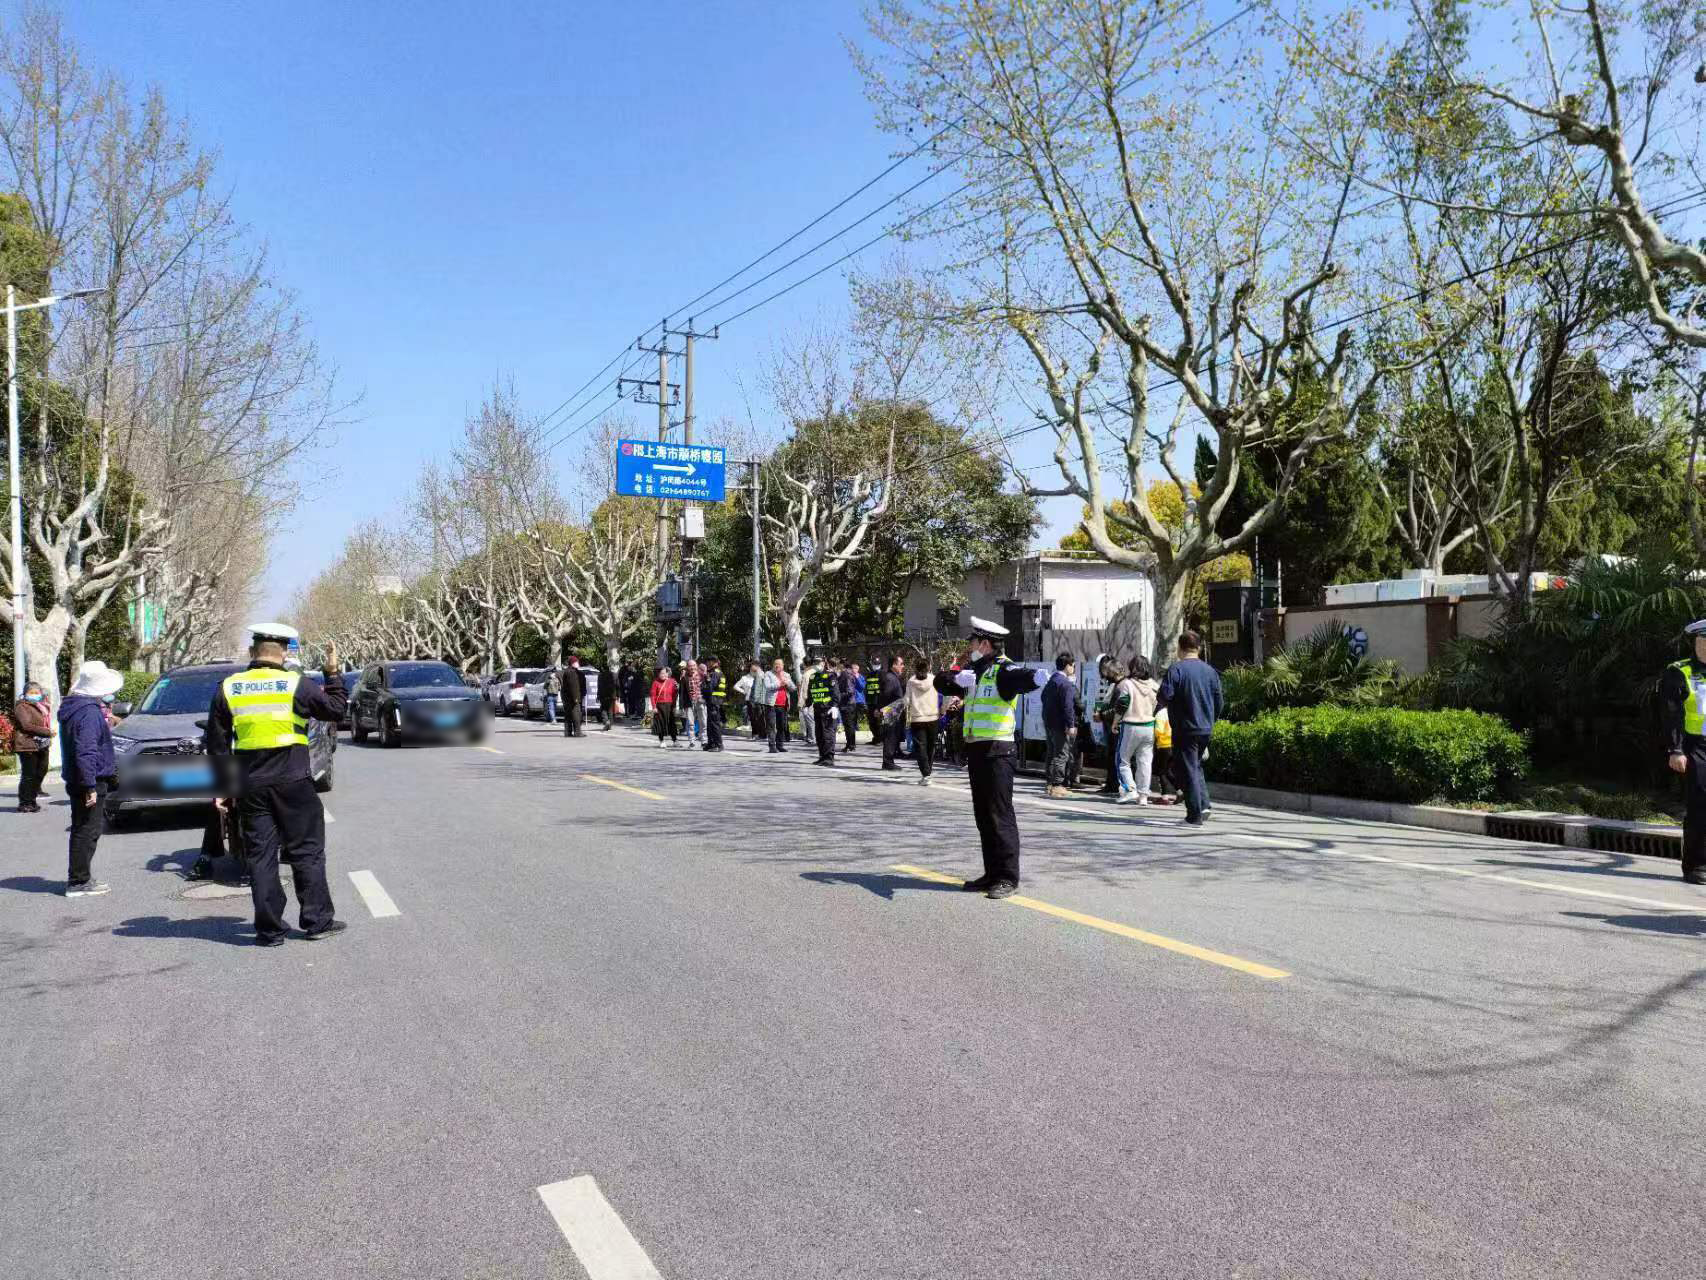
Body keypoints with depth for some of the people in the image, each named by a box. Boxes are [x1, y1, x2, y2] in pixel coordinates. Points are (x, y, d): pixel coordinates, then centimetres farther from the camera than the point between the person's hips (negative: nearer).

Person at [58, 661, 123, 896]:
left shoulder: (76, 707, 14)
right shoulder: (90, 712, -19)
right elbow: (86, 751, -25)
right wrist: (90, 785, -25)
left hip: (77, 782, 10)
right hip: (91, 782, -10)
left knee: (85, 830, 17)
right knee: (87, 831, -4)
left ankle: (82, 878, 25)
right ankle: (78, 882, 0)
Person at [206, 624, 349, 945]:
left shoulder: (227, 688, 4)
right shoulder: (296, 684, -7)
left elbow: (217, 746, 6)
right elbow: (336, 709, 3)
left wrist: (221, 788, 11)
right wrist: (333, 673, 13)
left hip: (251, 786, 3)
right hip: (293, 784, -3)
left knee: (261, 856, 8)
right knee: (307, 852, 7)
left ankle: (269, 929, 11)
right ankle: (317, 921, 11)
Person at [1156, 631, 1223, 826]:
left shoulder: (1176, 669, -12)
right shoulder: (1210, 671, 6)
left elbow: (1164, 696, -19)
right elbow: (1219, 701, 9)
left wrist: (1159, 702, 4)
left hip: (1185, 729, -5)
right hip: (1206, 729, 6)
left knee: (1189, 770, -1)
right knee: (1197, 766, 22)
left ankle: (1195, 816, -1)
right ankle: (1203, 805, 11)